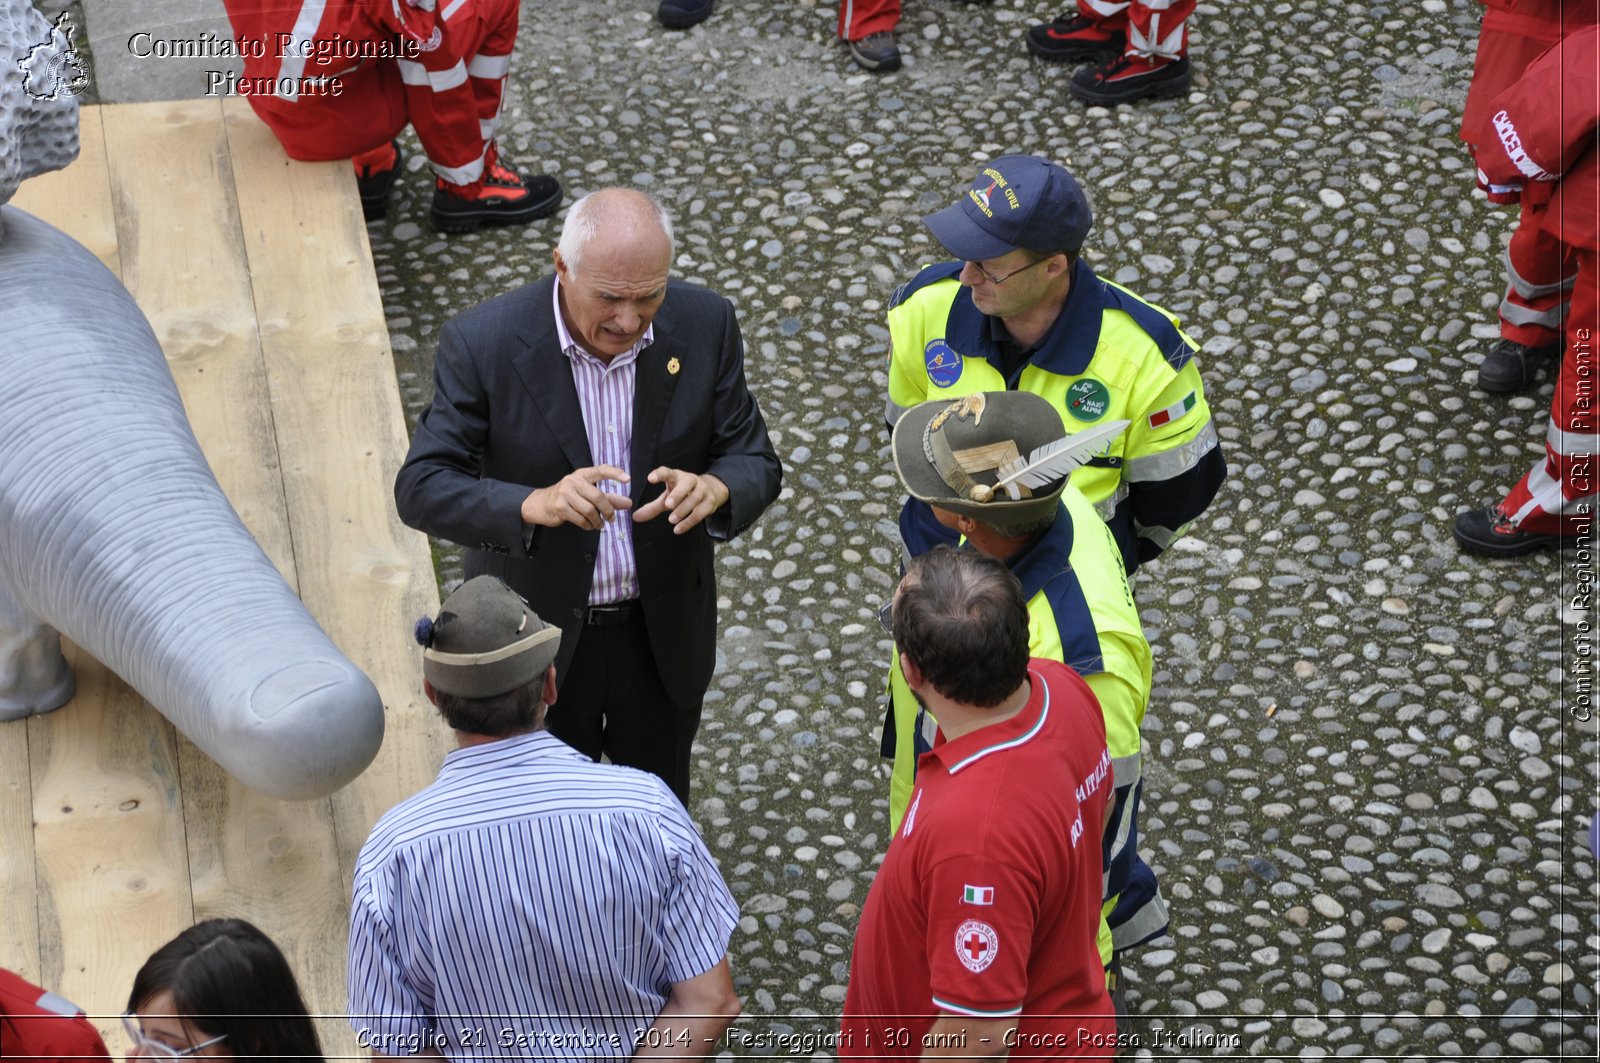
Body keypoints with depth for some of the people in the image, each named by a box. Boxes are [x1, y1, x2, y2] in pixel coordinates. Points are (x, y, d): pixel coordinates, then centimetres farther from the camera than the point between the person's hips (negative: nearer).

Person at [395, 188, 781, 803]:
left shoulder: (703, 326, -14)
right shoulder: (482, 344, -22)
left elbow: (755, 463, -7)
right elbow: (421, 489, -22)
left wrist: (712, 491, -31)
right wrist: (536, 505, -40)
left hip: (663, 632, 2)